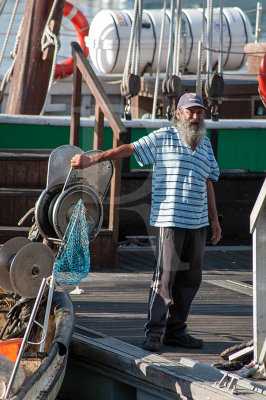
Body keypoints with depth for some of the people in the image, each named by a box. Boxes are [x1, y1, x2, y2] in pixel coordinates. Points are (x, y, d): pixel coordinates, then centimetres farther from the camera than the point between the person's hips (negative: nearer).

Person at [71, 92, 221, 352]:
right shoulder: (162, 138, 0)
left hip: (198, 222, 6)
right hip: (170, 220, -6)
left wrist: (214, 219, 21)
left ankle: (176, 330, 14)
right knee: (165, 275, -10)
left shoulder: (206, 145, 17)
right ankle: (154, 333, -6)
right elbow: (128, 149, -4)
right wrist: (91, 160, -11)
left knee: (190, 278, 7)